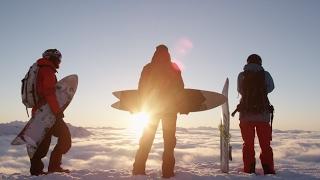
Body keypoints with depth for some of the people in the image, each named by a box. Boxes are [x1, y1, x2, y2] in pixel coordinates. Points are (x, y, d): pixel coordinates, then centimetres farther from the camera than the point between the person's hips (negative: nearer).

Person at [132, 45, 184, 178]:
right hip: (170, 109, -1)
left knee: (146, 138, 9)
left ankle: (139, 169, 6)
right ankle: (167, 171, 0)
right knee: (169, 140, 4)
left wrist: (142, 106, 6)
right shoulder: (174, 69, 2)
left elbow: (141, 89, 1)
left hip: (150, 107, 1)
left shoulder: (148, 68, 4)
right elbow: (180, 89, 0)